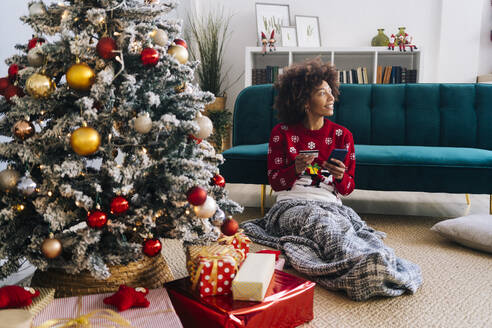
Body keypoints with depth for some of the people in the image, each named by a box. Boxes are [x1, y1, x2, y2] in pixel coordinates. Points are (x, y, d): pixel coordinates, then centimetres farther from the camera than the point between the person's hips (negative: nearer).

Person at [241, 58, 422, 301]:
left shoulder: (342, 135, 14)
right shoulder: (282, 133, 9)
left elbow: (348, 188, 14)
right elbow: (274, 182, 6)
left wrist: (340, 176, -12)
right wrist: (297, 169, -15)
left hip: (329, 205, 2)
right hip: (291, 205, -2)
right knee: (320, 220, -39)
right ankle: (362, 266, -64)